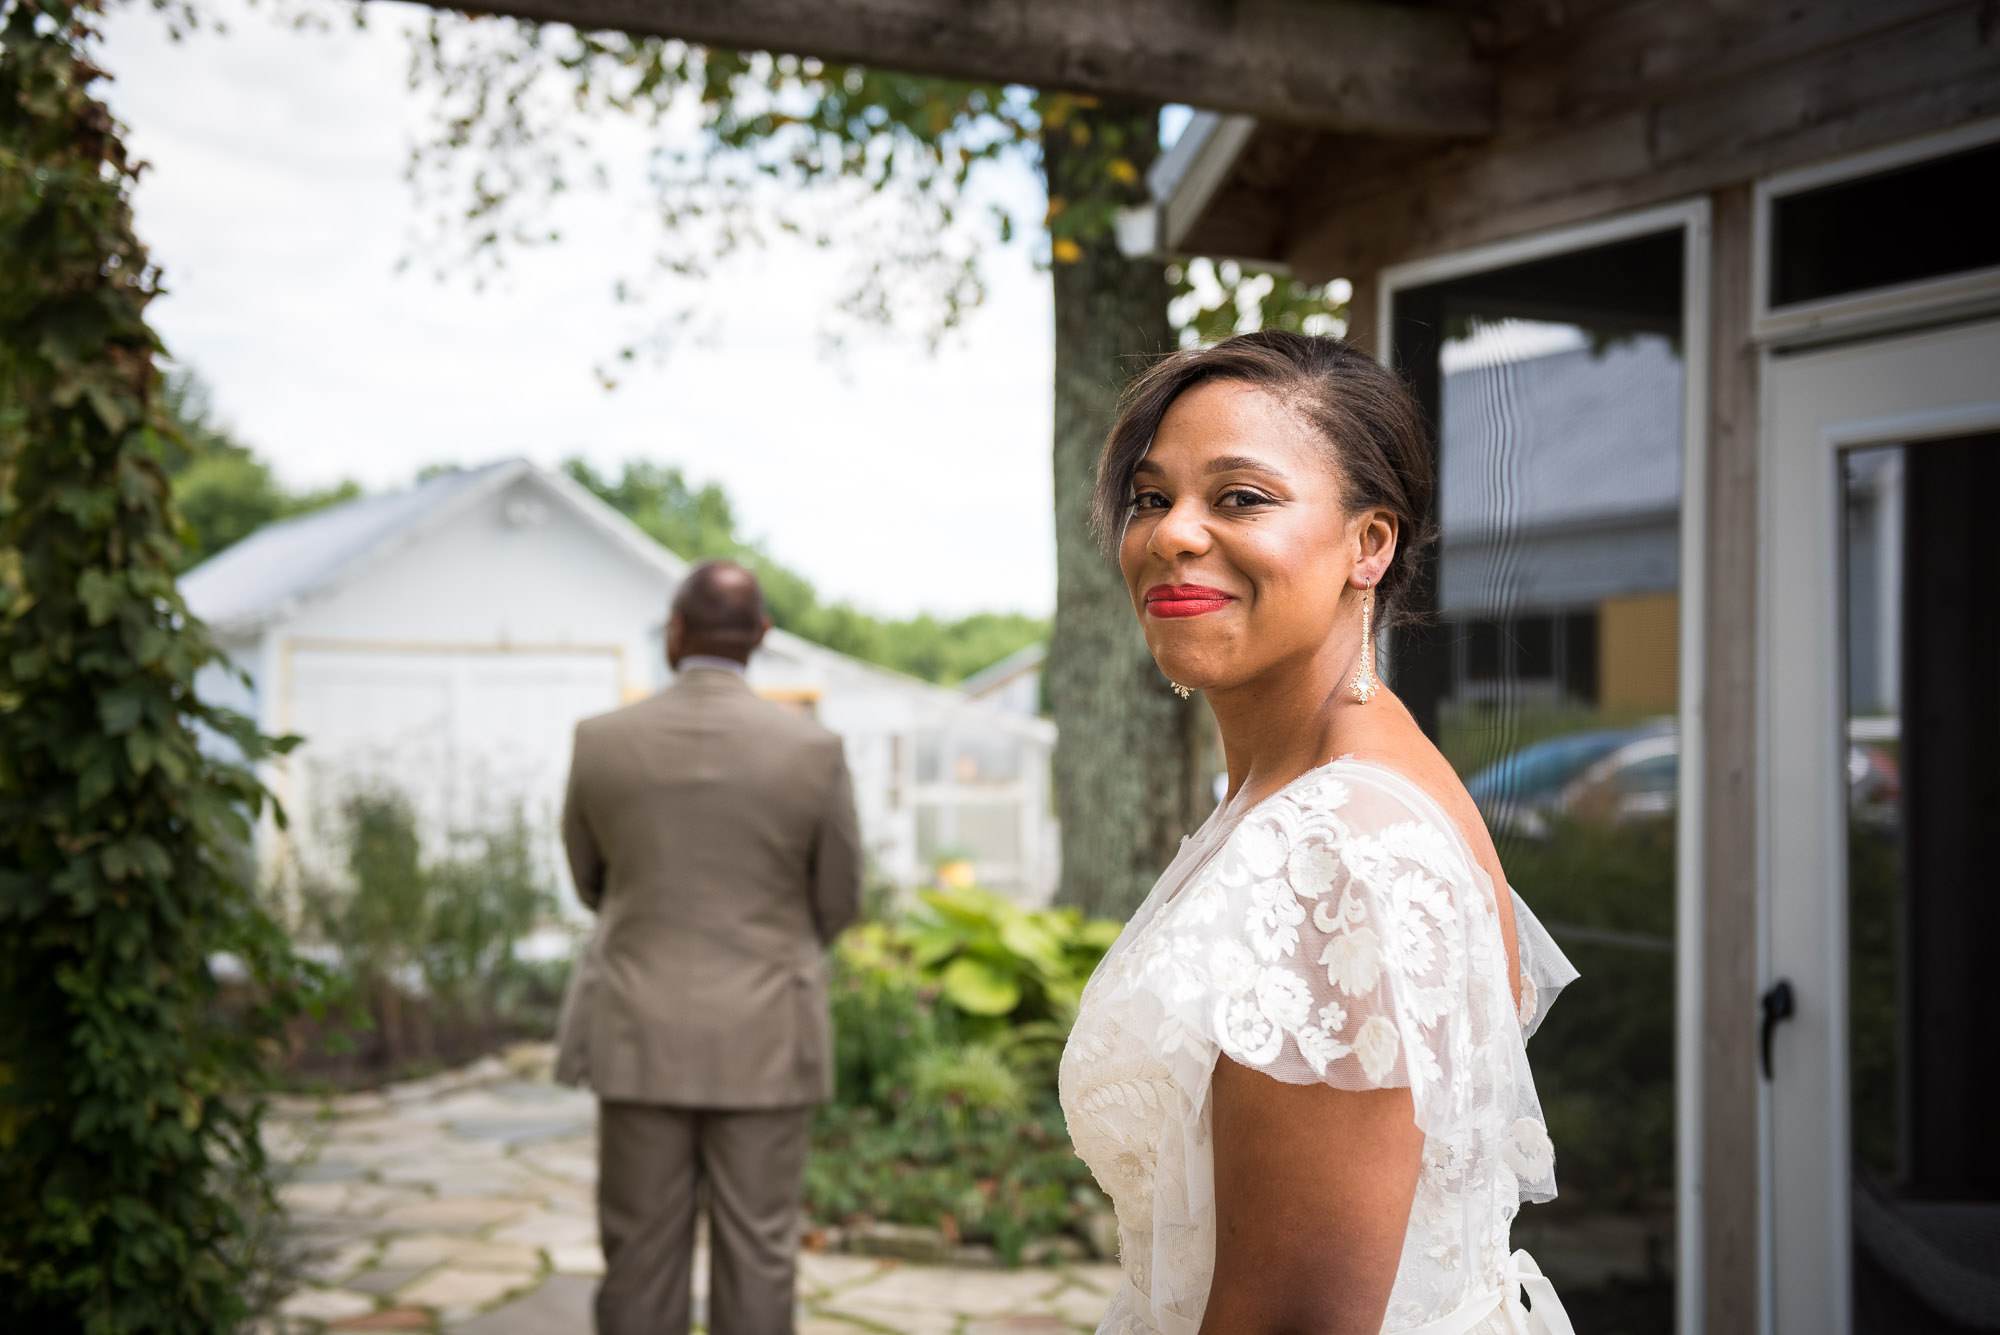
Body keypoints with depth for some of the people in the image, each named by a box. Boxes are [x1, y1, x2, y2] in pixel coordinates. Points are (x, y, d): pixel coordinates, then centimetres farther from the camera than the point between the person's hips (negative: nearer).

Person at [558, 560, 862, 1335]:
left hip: (640, 1036, 1)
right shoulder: (813, 749, -8)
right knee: (756, 1252, 7)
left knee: (641, 1252, 9)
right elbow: (837, 901, 2)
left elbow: (591, 882, 9)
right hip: (765, 1039, -1)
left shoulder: (601, 741, -5)